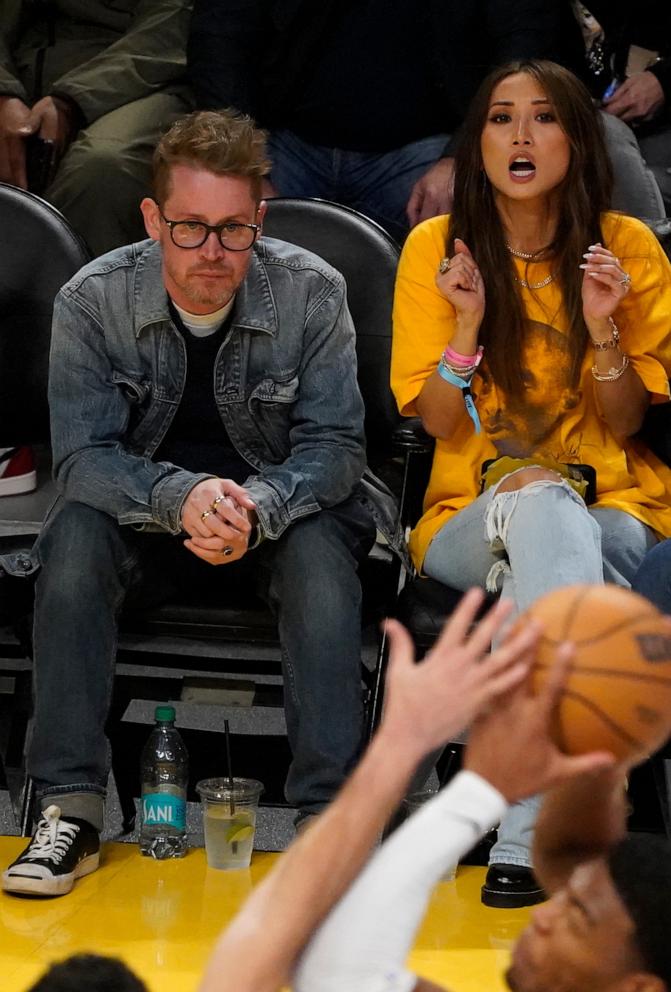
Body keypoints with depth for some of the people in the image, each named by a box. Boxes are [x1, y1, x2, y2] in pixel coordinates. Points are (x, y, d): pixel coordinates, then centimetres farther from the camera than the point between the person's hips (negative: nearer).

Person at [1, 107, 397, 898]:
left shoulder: (312, 292, -12)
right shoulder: (93, 300, -12)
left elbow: (333, 446, -13)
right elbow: (80, 454, -17)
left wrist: (258, 506, -36)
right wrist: (180, 498, -38)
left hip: (276, 514, 0)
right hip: (146, 522, 1)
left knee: (320, 545, -33)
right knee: (76, 532, -30)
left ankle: (329, 814, -34)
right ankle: (70, 809, -29)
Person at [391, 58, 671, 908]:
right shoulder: (435, 247, 2)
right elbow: (439, 425, -1)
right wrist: (468, 325, -17)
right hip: (471, 514, 0)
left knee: (545, 512, -37)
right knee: (545, 505, -37)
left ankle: (529, 831, -38)